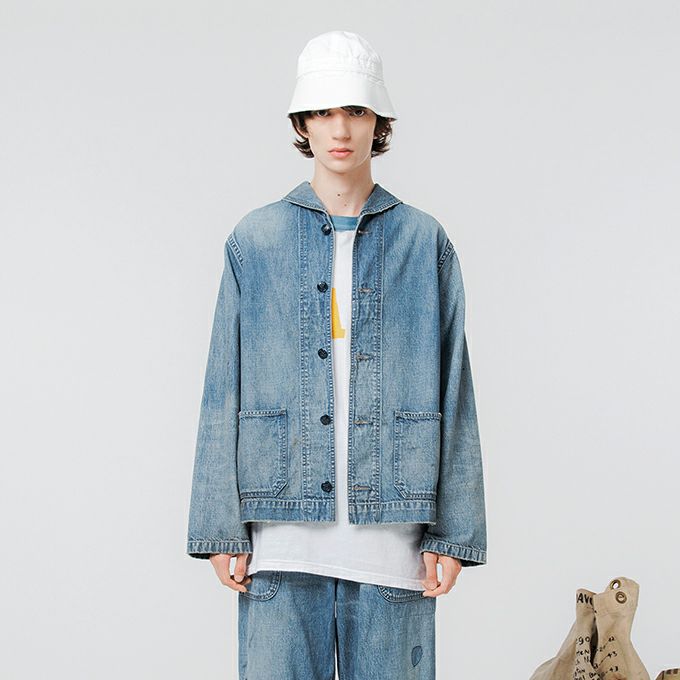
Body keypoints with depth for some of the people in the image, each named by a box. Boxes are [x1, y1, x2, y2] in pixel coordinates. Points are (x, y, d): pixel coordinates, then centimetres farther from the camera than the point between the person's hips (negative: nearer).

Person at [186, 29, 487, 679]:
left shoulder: (424, 243, 7)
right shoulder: (255, 241, 7)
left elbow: (453, 393, 6)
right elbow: (222, 395, 6)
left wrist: (452, 534, 1)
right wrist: (220, 528, 0)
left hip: (391, 530, 0)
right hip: (281, 528, 0)